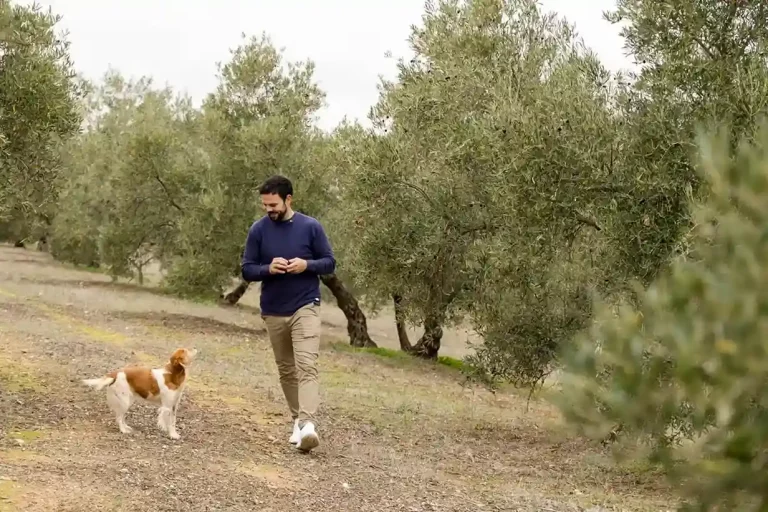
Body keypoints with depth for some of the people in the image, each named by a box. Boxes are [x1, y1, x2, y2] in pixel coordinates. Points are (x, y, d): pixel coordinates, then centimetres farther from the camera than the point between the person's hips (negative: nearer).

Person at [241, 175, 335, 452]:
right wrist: (268, 268, -19)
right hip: (273, 312, 3)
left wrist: (306, 265, -19)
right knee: (286, 370, 12)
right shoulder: (258, 230, -2)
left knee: (306, 366, -16)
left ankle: (308, 424, -26)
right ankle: (298, 420, 24)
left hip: (305, 308, -3)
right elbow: (247, 270, 2)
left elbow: (329, 262, 1)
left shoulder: (311, 227, -5)